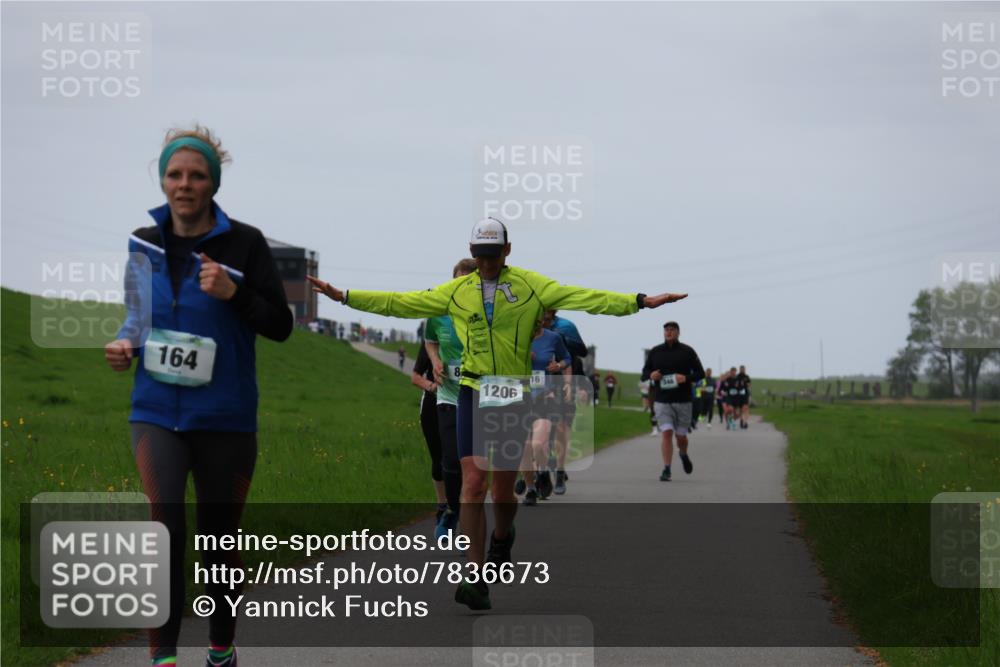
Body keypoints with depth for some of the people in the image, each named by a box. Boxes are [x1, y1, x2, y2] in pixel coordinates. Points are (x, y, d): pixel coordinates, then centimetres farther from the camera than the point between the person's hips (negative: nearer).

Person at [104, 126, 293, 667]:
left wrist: (233, 293, -20)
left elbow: (281, 325, -4)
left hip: (225, 415, -1)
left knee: (220, 537, 11)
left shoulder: (243, 243, -6)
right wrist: (124, 344, -3)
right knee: (164, 529, -16)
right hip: (158, 411, 1)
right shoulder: (144, 244, 3)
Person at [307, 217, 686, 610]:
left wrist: (640, 301, -16)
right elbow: (399, 303, 12)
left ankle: (502, 539, 42)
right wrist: (343, 296, 10)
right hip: (473, 394, 1)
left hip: (514, 397, -1)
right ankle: (476, 579, -9)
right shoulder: (456, 292, 7)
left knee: (503, 492, 7)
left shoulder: (530, 286, 1)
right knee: (473, 483, -12)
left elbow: (584, 298, -6)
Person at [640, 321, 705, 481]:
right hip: (662, 401, 0)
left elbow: (700, 373, 3)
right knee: (666, 433, -13)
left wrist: (686, 378, -17)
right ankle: (666, 470, -12)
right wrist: (651, 375, -10)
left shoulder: (687, 351, 2)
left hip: (683, 401, 0)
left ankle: (684, 455, 40)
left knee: (681, 436, 6)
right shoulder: (655, 352, 6)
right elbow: (645, 372, 15)